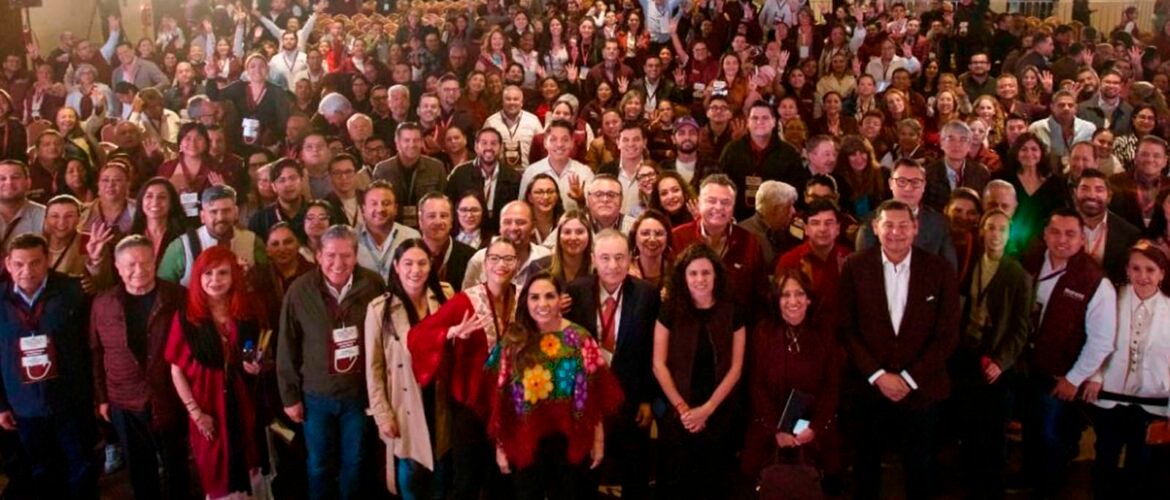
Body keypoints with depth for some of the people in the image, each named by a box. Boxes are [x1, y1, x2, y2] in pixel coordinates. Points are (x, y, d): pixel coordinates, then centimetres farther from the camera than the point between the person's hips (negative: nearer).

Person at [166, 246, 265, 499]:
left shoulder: (247, 313, 2)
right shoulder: (186, 315, -8)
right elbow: (176, 369, -6)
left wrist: (255, 366, -5)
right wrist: (195, 412, -11)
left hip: (241, 404, 3)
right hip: (206, 407, -3)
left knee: (248, 473, 14)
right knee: (216, 476, 9)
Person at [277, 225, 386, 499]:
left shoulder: (373, 285, -11)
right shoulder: (300, 290, -12)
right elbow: (287, 348, -5)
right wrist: (289, 395, -1)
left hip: (360, 393, 0)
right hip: (316, 395, 0)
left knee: (355, 463, 16)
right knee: (319, 465, 17)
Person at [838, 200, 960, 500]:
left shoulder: (940, 269, -5)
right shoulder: (855, 267, -4)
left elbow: (947, 335, -5)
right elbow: (846, 328, -4)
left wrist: (909, 378, -12)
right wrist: (877, 375, -12)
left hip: (921, 390, 0)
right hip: (867, 388, 0)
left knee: (920, 470, 16)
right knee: (867, 467, 17)